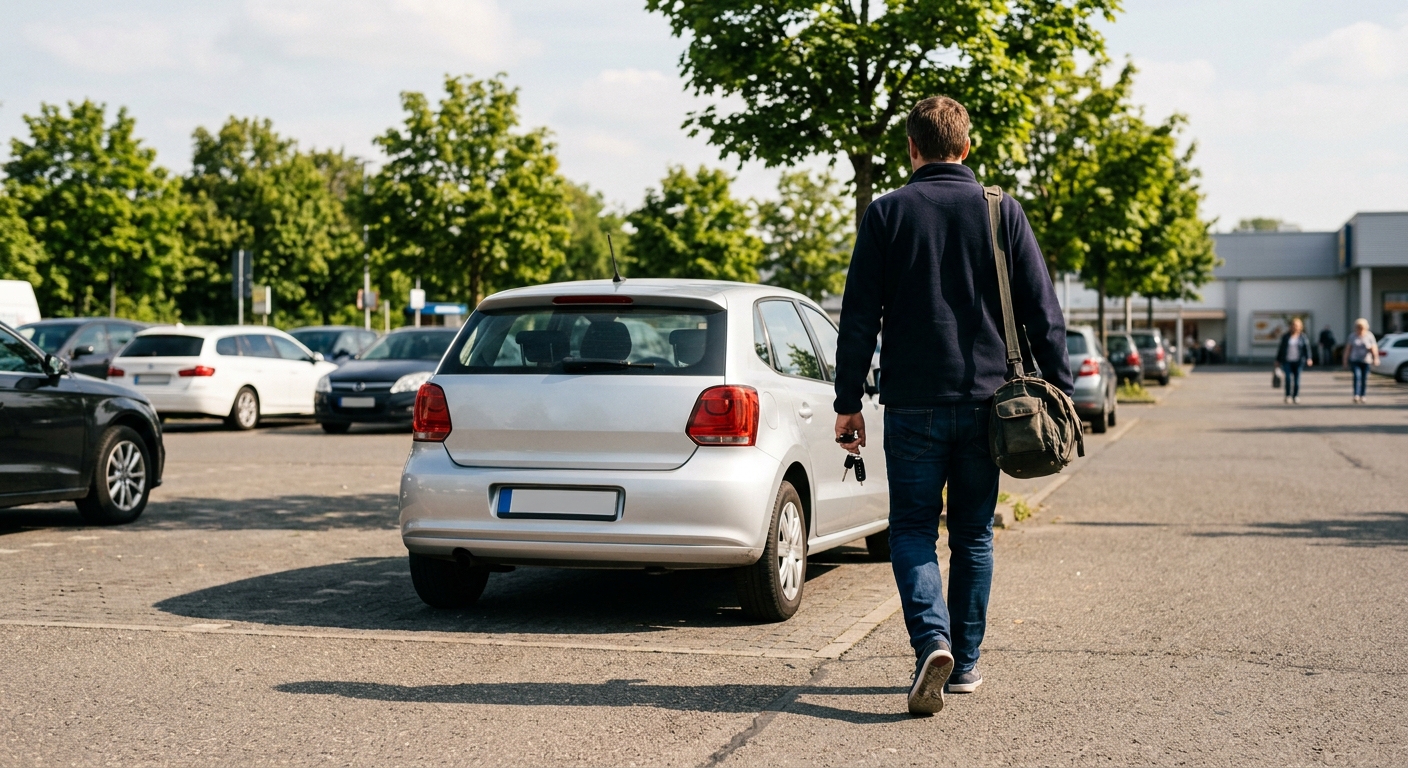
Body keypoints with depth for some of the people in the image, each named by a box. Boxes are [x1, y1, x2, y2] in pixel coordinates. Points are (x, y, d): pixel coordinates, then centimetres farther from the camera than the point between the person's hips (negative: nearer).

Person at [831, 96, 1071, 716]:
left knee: (912, 529, 5)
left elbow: (859, 319, -2)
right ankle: (965, 664, 18)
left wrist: (848, 403, 3)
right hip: (985, 404, 2)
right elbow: (1043, 312, 2)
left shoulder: (886, 214, -1)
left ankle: (933, 641, -17)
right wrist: (1058, 389, 8)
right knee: (973, 534, 14)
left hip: (913, 407, -2)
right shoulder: (1002, 212, 3)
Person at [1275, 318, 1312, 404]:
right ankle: (1288, 396, 2)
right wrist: (1278, 360, 9)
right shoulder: (1286, 336, 4)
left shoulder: (1303, 337, 2)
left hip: (1298, 361, 0)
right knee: (1288, 378, -10)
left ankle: (1296, 397, 12)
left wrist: (1308, 359, -19)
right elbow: (1281, 348, 9)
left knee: (1297, 379, 2)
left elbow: (1307, 348, -5)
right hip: (1287, 361, 0)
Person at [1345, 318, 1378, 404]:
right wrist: (1345, 361, 3)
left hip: (1366, 361, 1)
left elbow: (1374, 348, -8)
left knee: (1364, 379, 3)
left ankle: (1362, 396, 17)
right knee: (1357, 376, -17)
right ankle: (1356, 396, -24)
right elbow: (1348, 349, 5)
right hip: (1355, 360, -1)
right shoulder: (1352, 336, 3)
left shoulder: (1369, 336, 1)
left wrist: (1376, 358, -24)